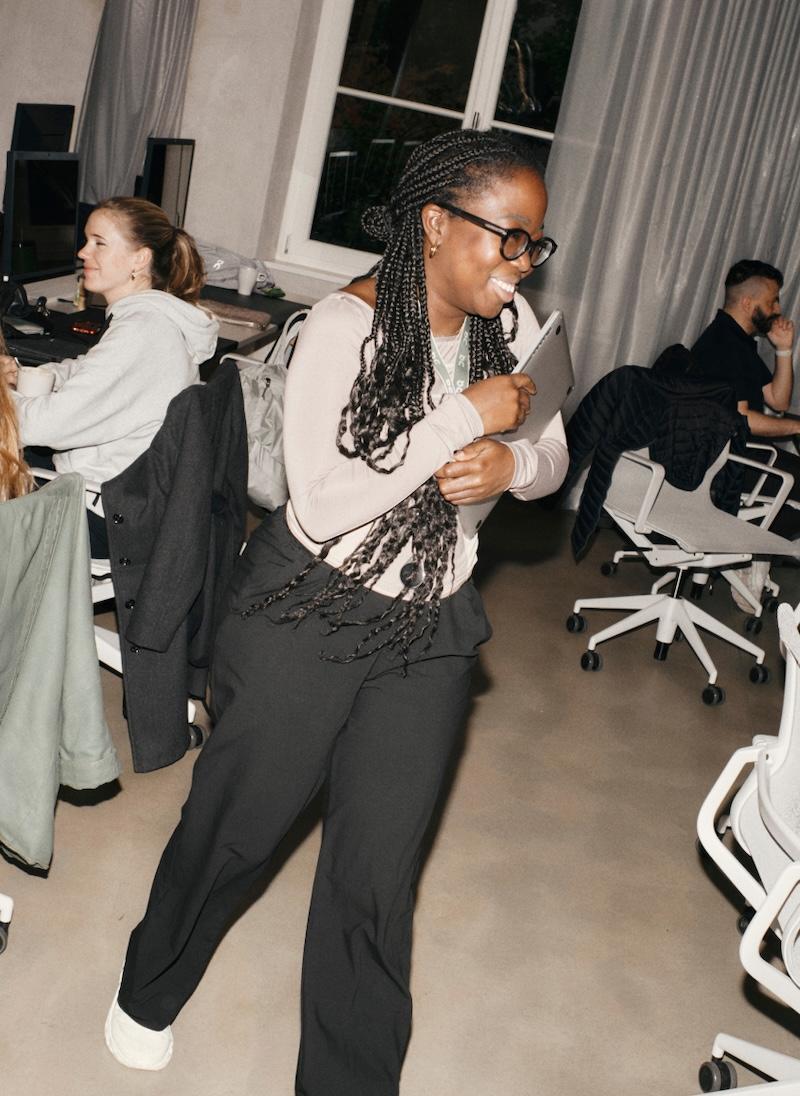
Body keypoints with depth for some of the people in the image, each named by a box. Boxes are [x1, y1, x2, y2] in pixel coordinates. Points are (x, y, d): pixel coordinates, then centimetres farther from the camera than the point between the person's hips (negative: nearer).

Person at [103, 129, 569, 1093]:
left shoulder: (510, 322, -1)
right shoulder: (347, 325, -19)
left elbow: (551, 456, 8)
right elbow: (322, 503, -26)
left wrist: (510, 463, -16)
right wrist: (463, 417, -25)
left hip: (430, 633, 4)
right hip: (306, 616, -4)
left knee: (376, 879, 9)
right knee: (233, 830, 14)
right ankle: (150, 992, 46)